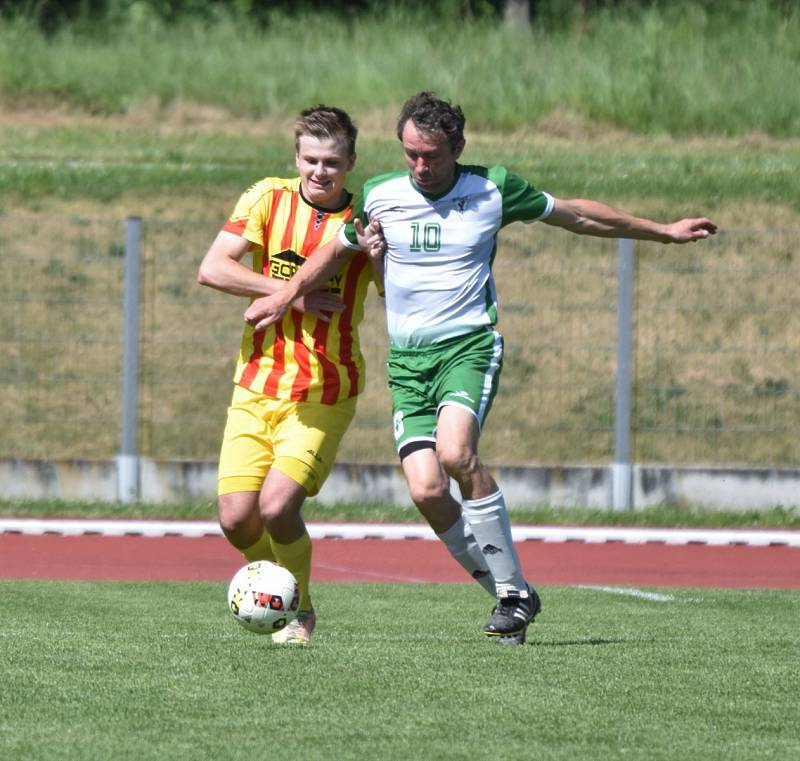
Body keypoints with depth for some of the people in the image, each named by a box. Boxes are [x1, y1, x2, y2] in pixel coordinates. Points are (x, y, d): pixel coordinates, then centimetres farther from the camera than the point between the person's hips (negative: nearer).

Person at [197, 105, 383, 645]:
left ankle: (300, 611, 7)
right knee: (236, 517, -7)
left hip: (325, 395, -2)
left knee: (277, 506, -18)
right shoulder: (268, 199, -1)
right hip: (257, 386, 2)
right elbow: (212, 270, -9)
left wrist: (382, 255, -20)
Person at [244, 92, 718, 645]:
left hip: (471, 345, -3)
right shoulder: (379, 196, 4)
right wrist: (285, 298, 21)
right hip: (408, 358, 3)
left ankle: (514, 589, -20)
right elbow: (337, 251, 24)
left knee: (456, 453, -30)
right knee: (426, 490, -14)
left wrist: (664, 231, 20)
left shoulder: (494, 190, 0)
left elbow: (576, 214, 13)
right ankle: (508, 594, 4)